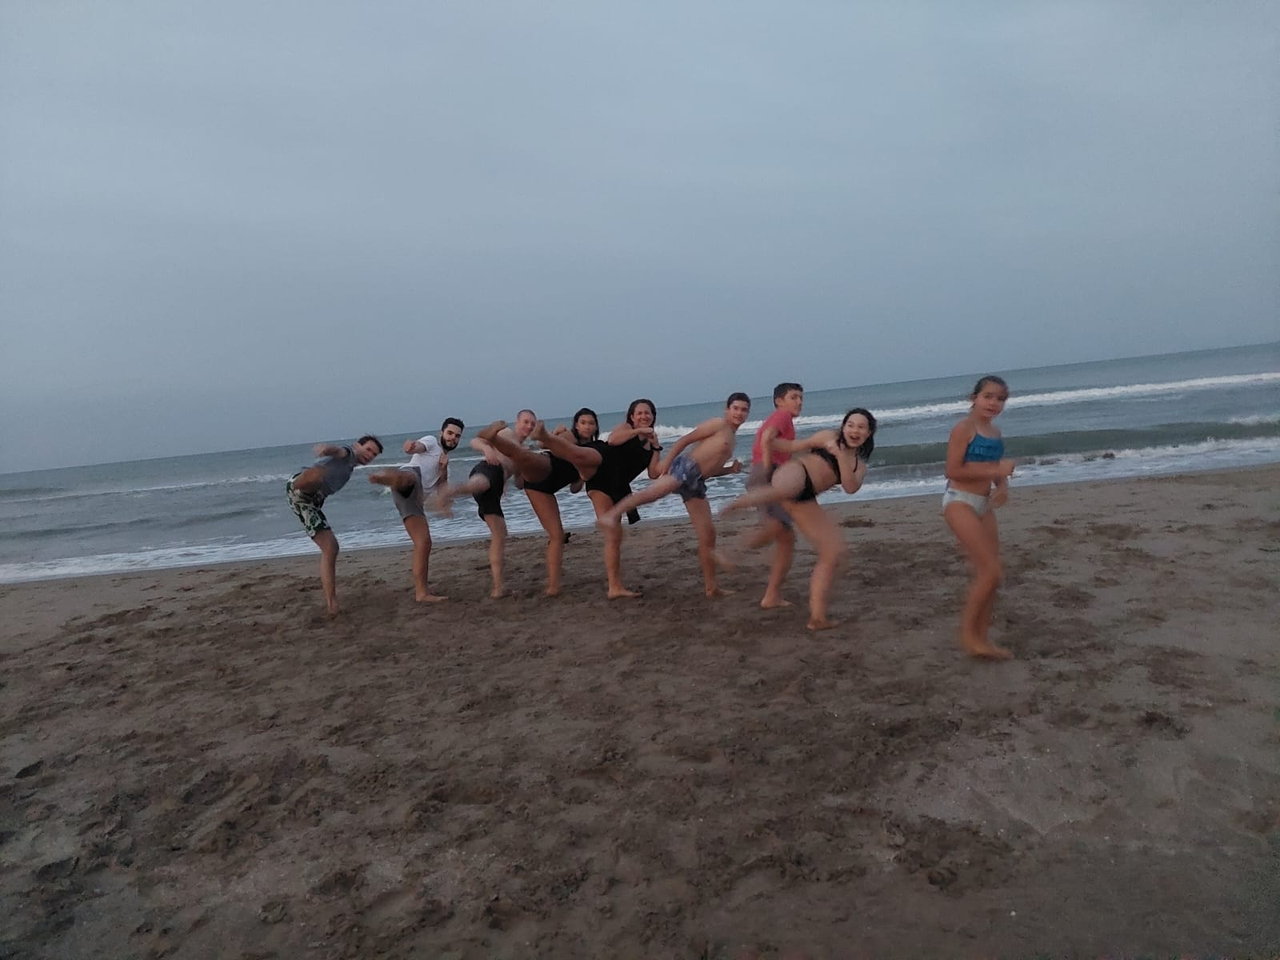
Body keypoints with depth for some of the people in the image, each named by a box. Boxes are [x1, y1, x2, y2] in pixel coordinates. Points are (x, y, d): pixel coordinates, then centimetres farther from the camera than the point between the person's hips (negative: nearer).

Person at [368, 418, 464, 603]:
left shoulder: (444, 462, 38)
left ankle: (422, 592, 4)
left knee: (424, 542, 2)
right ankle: (384, 476, -80)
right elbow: (417, 446, -7)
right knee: (410, 477, -43)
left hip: (414, 499, 7)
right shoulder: (431, 442, 18)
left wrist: (444, 469, 7)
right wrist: (410, 446, -32)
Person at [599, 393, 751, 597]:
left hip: (696, 482, 8)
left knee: (708, 534, 6)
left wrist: (730, 469, 15)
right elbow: (684, 440, -2)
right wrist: (667, 460, -15)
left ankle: (711, 586, 13)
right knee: (657, 490, -39)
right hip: (686, 466, -8)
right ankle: (611, 515, -48)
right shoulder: (718, 424, 6)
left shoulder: (731, 438, 30)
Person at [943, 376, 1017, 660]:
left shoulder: (996, 433, 13)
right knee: (991, 571, -13)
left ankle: (982, 638, 17)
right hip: (959, 501, -8)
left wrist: (1002, 487, -1)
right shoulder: (963, 429, -11)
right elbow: (953, 471, -17)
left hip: (984, 505, 8)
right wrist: (995, 470, -18)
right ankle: (967, 632, 1)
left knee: (989, 575, 7)